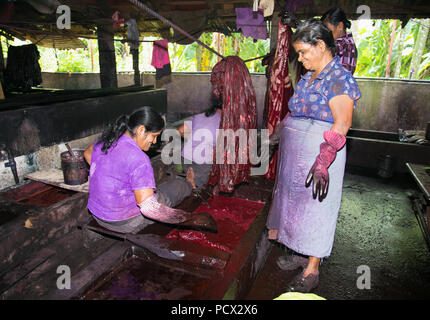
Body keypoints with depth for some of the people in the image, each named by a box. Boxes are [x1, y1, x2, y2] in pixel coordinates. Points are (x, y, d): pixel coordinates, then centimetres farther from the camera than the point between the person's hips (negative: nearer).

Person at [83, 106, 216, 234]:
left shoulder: (105, 138, -4)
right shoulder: (138, 159, -30)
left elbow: (87, 154, 20)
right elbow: (149, 208, -34)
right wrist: (193, 219, -30)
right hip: (124, 223, -8)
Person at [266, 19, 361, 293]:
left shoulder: (339, 78, -14)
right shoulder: (310, 77, 13)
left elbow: (341, 124, -22)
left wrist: (323, 161, -31)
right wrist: (279, 132, 21)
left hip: (319, 155, -9)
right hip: (296, 153, 9)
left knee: (315, 209, 1)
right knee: (296, 203, 16)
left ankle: (312, 271, 17)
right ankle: (302, 255, 35)